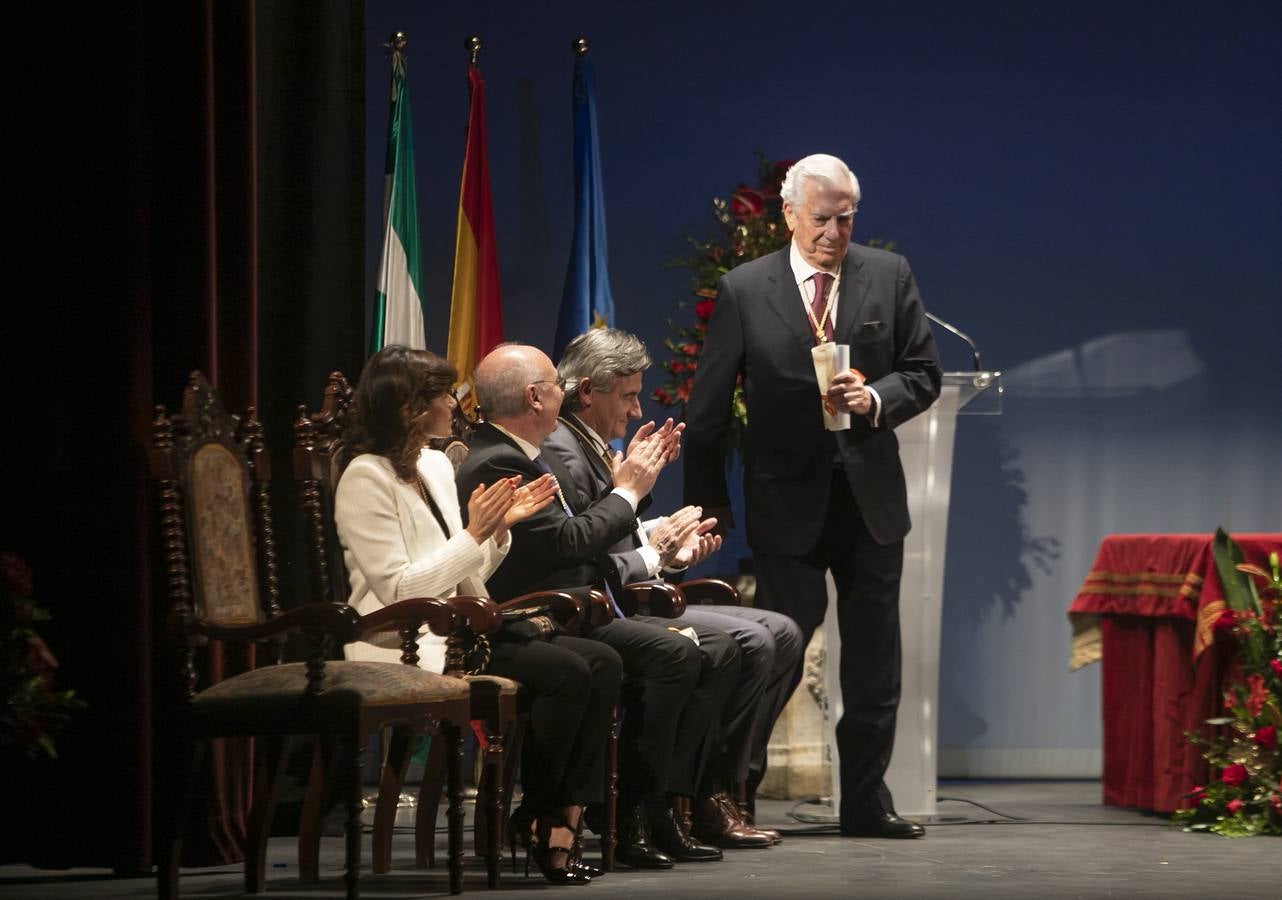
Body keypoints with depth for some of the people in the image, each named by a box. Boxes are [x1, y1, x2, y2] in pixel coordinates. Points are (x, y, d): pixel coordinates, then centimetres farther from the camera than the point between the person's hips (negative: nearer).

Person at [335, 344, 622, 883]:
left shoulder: (437, 465, 15)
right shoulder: (366, 479, -11)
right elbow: (398, 588, -18)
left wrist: (501, 526, 1)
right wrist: (474, 533, -18)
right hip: (407, 648, -9)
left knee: (602, 664, -10)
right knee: (566, 673, -23)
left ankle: (565, 819, -16)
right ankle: (539, 822, -8)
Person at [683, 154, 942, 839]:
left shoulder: (888, 277, 4)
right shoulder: (743, 290, -2)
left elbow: (923, 373, 7)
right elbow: (707, 409, 0)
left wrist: (874, 398, -15)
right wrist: (707, 506, -1)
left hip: (869, 496, 3)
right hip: (787, 500, -3)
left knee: (874, 657, 7)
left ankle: (866, 802, 16)